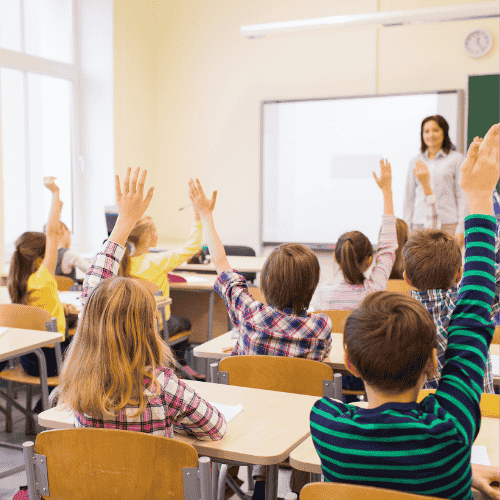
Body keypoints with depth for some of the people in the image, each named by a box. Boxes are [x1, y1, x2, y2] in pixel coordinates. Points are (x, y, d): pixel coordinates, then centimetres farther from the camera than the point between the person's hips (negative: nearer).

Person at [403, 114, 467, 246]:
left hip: (448, 225, -2)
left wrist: (461, 228, -5)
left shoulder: (456, 159, 5)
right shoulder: (415, 162, 14)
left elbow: (463, 196, 2)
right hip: (420, 224, 2)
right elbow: (409, 198, 15)